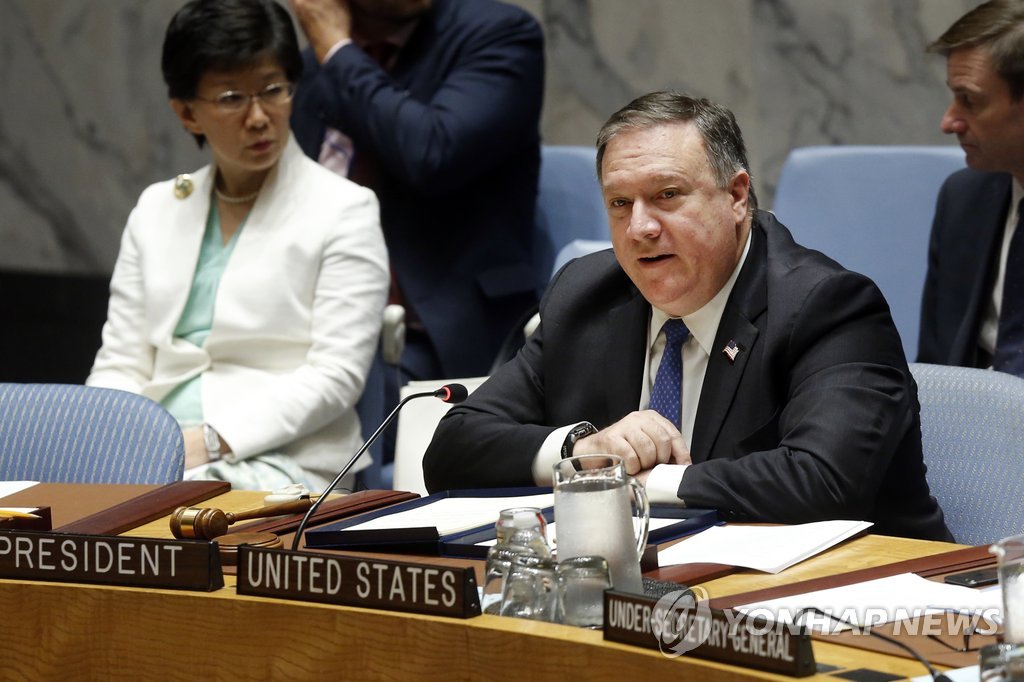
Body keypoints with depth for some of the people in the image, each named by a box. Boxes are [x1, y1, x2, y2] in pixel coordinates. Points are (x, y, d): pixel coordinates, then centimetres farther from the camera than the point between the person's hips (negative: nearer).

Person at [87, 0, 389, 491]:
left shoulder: (345, 211, 3)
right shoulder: (156, 210, 19)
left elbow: (336, 375, -6)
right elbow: (120, 364, 15)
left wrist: (213, 441, -17)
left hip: (282, 460, -4)